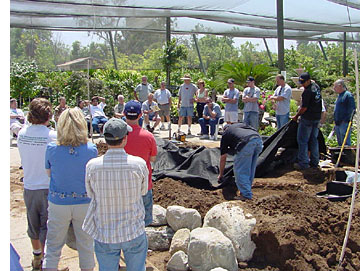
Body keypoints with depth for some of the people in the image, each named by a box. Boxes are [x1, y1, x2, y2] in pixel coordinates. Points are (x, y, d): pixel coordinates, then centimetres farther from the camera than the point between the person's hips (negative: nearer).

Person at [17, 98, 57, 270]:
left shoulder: (22, 133, -3)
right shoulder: (52, 136, -20)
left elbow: (23, 159, 8)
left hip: (29, 187, 5)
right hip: (48, 188, -5)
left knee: (33, 225, 21)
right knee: (47, 227, 7)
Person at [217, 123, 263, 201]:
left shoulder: (225, 133, 27)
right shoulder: (242, 124, 39)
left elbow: (223, 158, 30)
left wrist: (220, 175, 41)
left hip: (247, 143, -6)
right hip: (258, 140, 6)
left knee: (239, 170, 7)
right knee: (251, 169, 21)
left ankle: (246, 195, 7)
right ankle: (246, 189, 32)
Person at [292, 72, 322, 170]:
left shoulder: (307, 92, -20)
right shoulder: (316, 86, 6)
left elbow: (304, 108, -18)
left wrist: (296, 116, -5)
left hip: (307, 119, -9)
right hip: (317, 118, 9)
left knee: (302, 140, -1)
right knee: (314, 139, 15)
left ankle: (303, 163, 0)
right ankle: (314, 161, 20)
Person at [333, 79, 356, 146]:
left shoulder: (348, 95, -9)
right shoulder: (339, 95, 20)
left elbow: (352, 110, -14)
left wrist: (346, 120, -18)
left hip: (344, 123, -9)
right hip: (338, 123, 10)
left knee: (346, 143, -9)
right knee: (340, 143, 13)